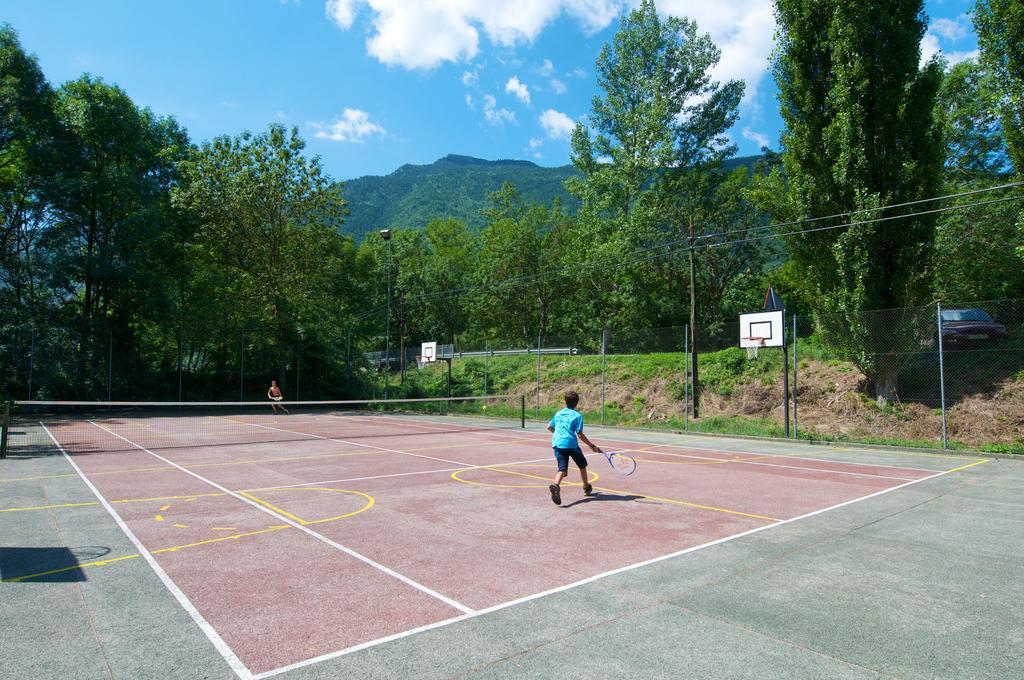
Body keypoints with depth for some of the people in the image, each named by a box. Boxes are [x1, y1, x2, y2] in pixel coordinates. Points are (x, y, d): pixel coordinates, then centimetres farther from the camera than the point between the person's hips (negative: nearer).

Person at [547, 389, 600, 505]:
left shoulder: (558, 413, 16)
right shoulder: (577, 415, 0)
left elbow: (549, 427, 26)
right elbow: (580, 434, -7)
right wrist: (592, 446, 0)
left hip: (557, 444, 4)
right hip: (571, 444, -3)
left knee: (562, 469, -5)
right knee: (582, 465, 21)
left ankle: (556, 485, -35)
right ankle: (586, 488, 36)